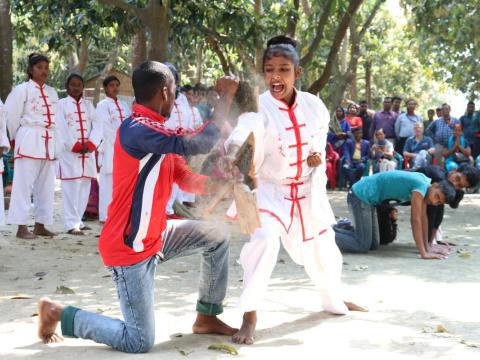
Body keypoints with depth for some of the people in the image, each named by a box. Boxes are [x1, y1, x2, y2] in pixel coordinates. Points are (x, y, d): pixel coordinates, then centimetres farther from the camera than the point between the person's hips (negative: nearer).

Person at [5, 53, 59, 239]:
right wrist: (16, 138, 5)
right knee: (24, 183, -6)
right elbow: (12, 116, -1)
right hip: (29, 140, -6)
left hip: (49, 142, 6)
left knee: (46, 185, 8)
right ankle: (21, 227, -4)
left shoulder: (52, 92, 16)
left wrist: (56, 146, 11)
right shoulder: (22, 89, -2)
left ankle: (40, 225, 16)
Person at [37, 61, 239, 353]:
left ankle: (207, 318, 23)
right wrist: (226, 97, -20)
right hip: (130, 247, -10)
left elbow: (187, 180, 12)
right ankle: (58, 312, 9)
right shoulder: (137, 130, -24)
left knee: (216, 237, 13)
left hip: (155, 236, 10)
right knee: (139, 342, -6)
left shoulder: (159, 136, 9)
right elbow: (198, 145, -30)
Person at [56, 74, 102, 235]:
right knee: (71, 188, -11)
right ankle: (72, 224, -12)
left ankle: (77, 220, 12)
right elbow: (61, 129, -6)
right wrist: (75, 146, -14)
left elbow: (97, 126, 6)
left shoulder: (88, 105, 16)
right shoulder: (62, 104, 4)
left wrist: (90, 144, -10)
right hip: (69, 152, -5)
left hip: (88, 152, 5)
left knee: (84, 187, 4)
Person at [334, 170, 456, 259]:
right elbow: (415, 220, -25)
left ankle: (330, 231, 20)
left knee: (373, 245, 12)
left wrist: (427, 246, 10)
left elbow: (423, 217, 10)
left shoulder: (426, 182, 4)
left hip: (366, 197, 10)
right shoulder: (421, 186, -22)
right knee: (363, 246, -13)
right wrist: (424, 253, -26)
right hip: (361, 196, -10)